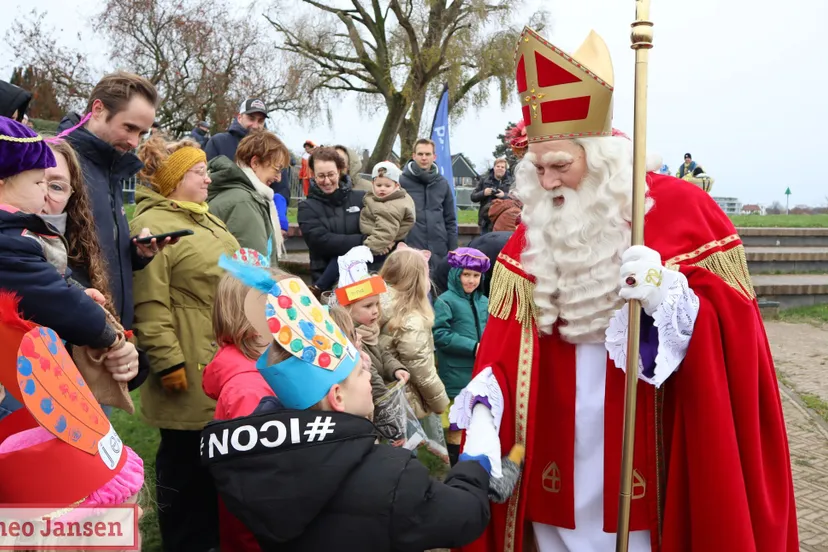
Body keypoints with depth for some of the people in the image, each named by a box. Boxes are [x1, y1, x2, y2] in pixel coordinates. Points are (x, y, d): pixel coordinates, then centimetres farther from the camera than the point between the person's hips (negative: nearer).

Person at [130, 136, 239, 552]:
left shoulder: (205, 219, 17)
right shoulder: (152, 224, -14)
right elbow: (149, 305, -20)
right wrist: (167, 362, -22)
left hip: (224, 364, 9)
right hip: (191, 371, -9)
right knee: (185, 460, 4)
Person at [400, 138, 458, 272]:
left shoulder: (442, 183, 9)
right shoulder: (401, 181, -3)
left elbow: (450, 219, 13)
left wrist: (453, 249, 9)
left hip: (439, 250, 4)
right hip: (411, 249, -4)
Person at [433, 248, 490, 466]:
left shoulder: (484, 302, 11)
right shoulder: (445, 301, -9)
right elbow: (440, 335, -18)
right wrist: (473, 347, -20)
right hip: (457, 376, -6)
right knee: (457, 426, 3)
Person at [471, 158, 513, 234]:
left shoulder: (510, 181, 1)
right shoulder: (484, 179, 8)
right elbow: (473, 197, 8)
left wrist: (504, 195, -21)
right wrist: (483, 193, -11)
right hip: (486, 222, 2)